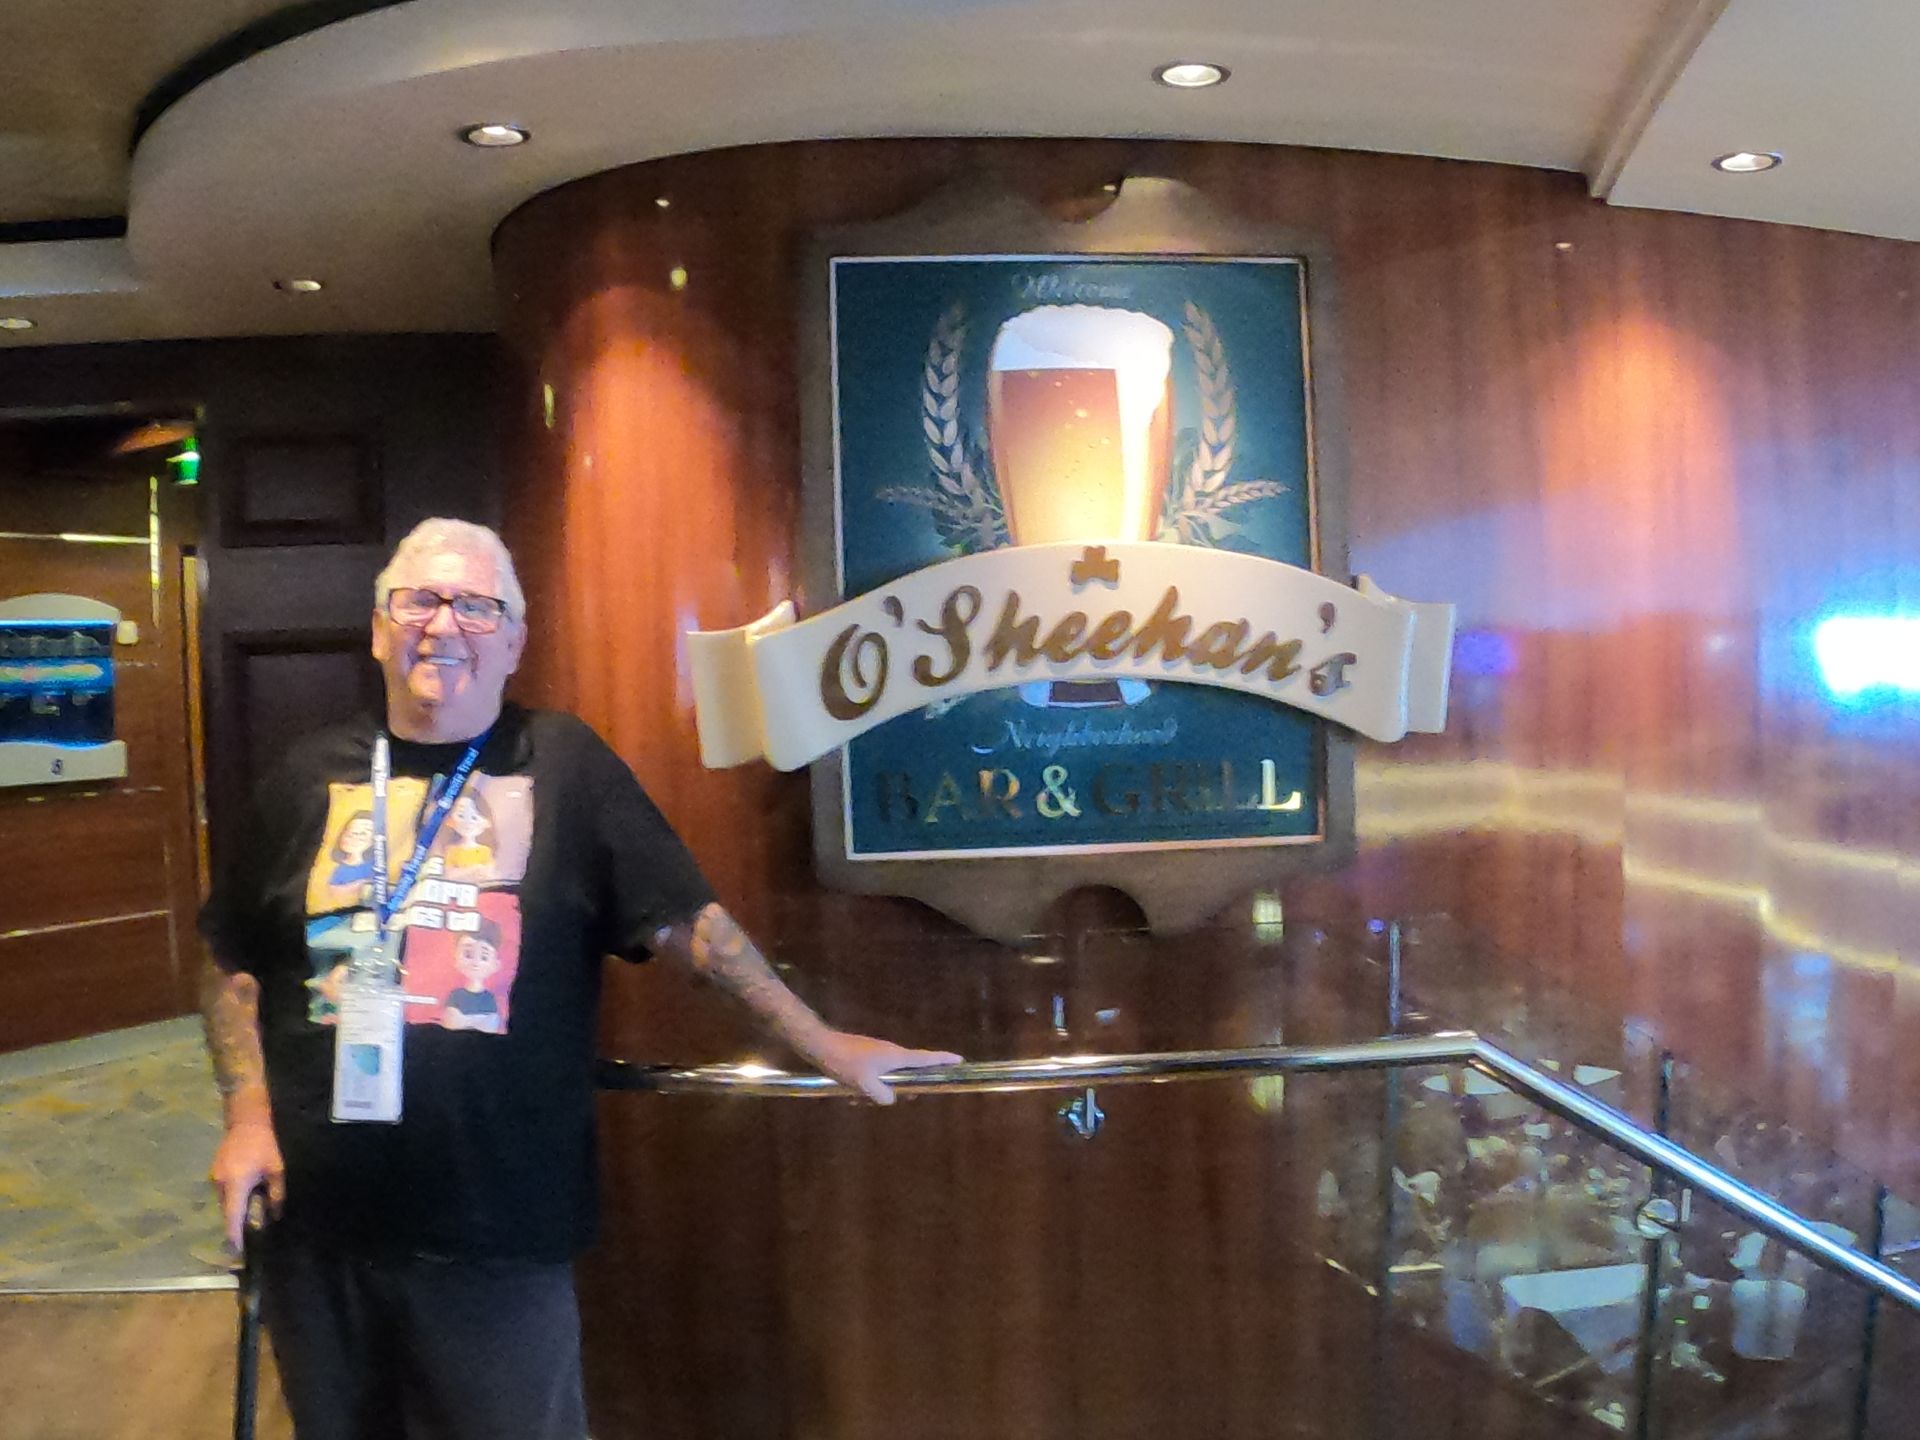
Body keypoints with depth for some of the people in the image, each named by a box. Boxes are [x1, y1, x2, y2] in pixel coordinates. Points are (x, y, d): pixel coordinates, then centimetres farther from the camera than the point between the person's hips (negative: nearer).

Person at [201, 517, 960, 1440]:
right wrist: (246, 1113, 0)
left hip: (501, 1237, -3)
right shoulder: (310, 778, 5)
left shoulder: (563, 765, -3)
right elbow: (232, 963, 12)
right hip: (317, 1227, 3)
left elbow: (686, 921, -4)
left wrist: (821, 1044, -6)